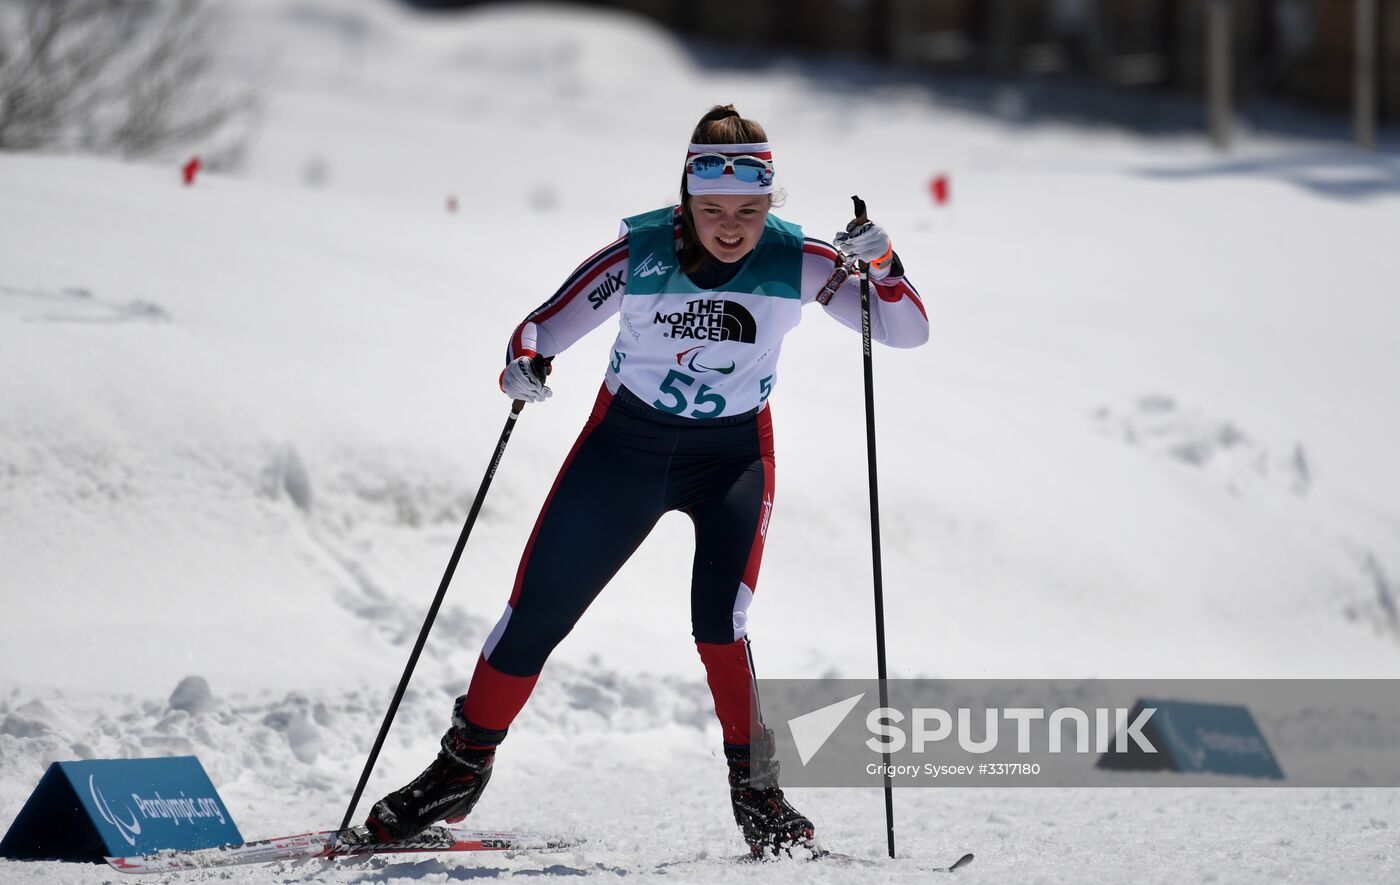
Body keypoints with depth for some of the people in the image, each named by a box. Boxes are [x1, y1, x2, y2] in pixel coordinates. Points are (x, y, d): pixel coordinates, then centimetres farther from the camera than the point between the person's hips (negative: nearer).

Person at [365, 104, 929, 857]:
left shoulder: (795, 260, -14)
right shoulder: (642, 251, -17)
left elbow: (906, 331, -14)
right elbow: (547, 326, -10)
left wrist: (878, 265, -32)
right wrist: (524, 364, -32)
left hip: (733, 453, -1)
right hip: (625, 443, 1)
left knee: (718, 623, -23)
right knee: (536, 611, 2)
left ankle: (757, 792, -9)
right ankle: (463, 767, 22)